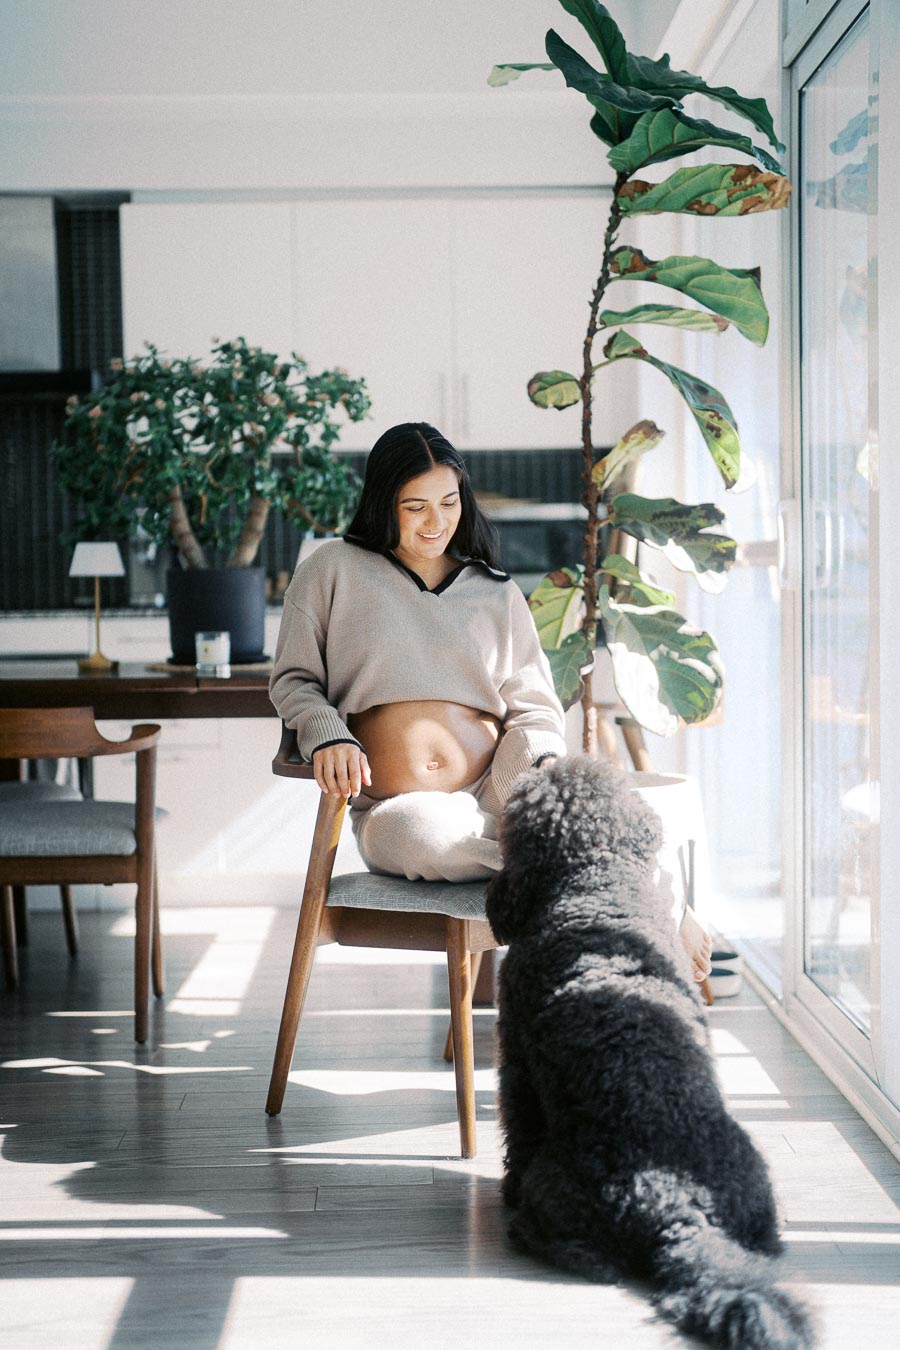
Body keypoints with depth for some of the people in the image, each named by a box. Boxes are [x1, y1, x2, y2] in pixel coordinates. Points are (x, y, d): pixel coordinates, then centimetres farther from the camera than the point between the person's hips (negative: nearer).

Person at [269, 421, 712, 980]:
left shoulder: (497, 594, 18)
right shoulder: (334, 570, 11)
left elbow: (532, 705, 15)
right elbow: (295, 679, 14)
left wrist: (544, 766, -9)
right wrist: (327, 737, -9)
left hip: (492, 799, 1)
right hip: (394, 807, -1)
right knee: (421, 830, -41)